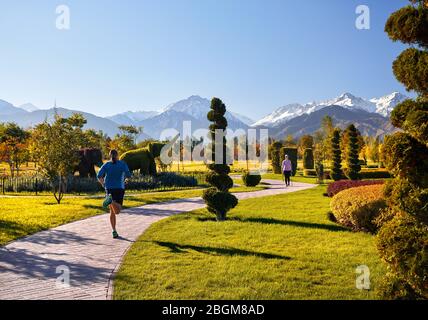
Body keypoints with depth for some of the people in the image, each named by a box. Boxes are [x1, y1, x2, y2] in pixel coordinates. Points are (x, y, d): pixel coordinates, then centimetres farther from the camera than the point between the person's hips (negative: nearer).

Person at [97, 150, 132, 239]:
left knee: (112, 211, 12)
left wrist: (103, 185, 10)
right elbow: (128, 175, -8)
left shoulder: (106, 165, 7)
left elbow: (99, 176, -6)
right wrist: (126, 180, 14)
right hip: (119, 189, -3)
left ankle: (114, 231, 6)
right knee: (117, 211, -9)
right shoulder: (123, 164, 3)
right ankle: (111, 200, -39)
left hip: (109, 189, 3)